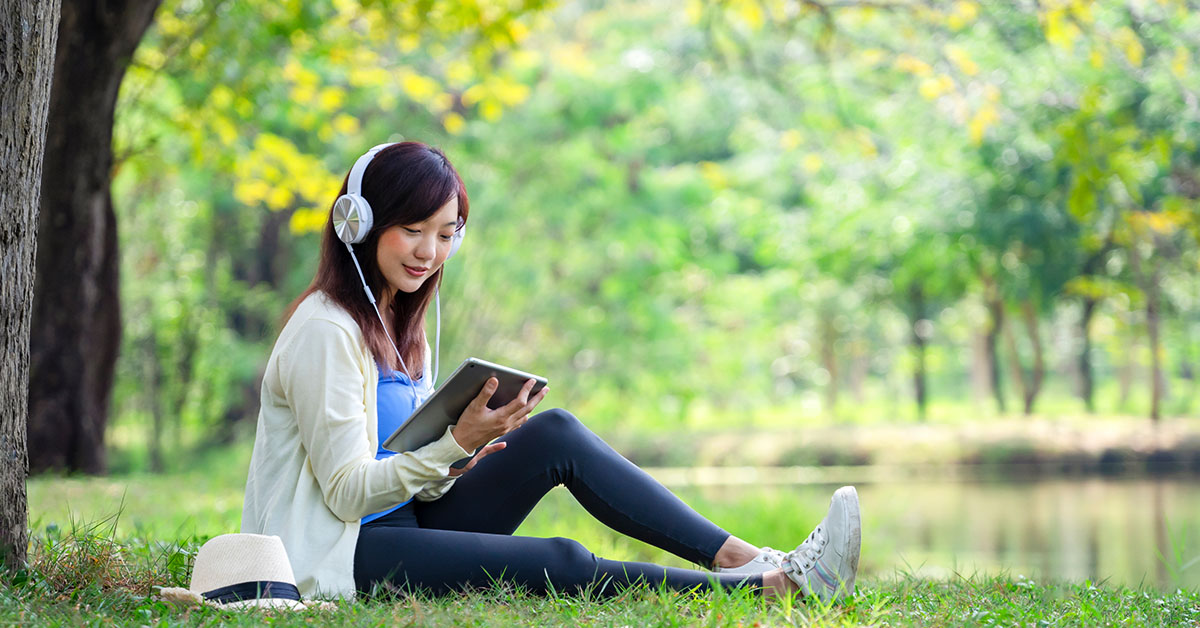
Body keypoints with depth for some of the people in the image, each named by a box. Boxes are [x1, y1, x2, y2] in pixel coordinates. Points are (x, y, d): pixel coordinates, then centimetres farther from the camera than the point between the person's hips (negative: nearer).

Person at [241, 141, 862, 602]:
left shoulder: (396, 321, 14)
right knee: (557, 565, -24)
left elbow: (406, 477, 12)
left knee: (554, 434, -7)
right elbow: (347, 493, -18)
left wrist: (454, 465, -9)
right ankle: (774, 584, -25)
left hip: (402, 521, 8)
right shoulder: (326, 332, -14)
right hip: (335, 557, -8)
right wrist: (455, 444, -26)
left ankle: (747, 559, -13)